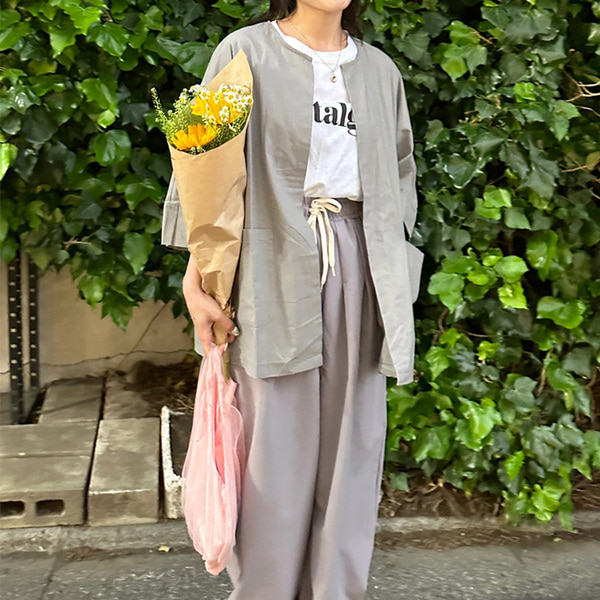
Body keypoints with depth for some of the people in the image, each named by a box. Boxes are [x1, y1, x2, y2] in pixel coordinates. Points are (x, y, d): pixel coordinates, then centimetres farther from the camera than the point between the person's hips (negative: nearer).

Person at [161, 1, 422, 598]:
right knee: (277, 440, -1)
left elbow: (400, 173, 21)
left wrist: (396, 275, 11)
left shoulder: (380, 70, 15)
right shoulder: (246, 52, 3)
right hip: (276, 263, -4)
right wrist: (195, 275, -11)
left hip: (358, 265, 4)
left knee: (351, 435, 6)